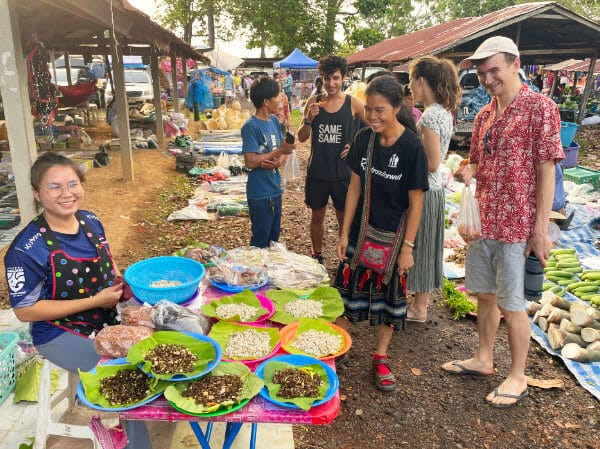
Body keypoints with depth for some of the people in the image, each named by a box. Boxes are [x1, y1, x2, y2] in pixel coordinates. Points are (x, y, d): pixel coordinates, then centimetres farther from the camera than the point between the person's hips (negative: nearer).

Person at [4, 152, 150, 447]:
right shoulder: (27, 250, -23)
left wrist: (121, 281, -9)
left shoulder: (91, 221, -4)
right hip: (62, 334, -6)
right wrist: (96, 301, -22)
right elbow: (25, 310, -18)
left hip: (109, 318, 6)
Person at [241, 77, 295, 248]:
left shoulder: (274, 121, 6)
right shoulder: (251, 126, -17)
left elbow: (282, 150, 11)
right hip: (260, 193, -8)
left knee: (274, 237, 20)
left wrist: (279, 161, -12)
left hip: (275, 189, 8)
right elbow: (250, 162, -21)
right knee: (260, 242, 6)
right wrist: (279, 151, -20)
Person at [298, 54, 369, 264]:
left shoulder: (353, 103, -5)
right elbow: (302, 137, 2)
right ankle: (317, 256, 33)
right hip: (317, 171, 2)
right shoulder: (314, 102, 0)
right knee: (317, 216, 15)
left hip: (342, 172, -2)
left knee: (344, 218, 10)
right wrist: (309, 119, -14)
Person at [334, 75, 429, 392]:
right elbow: (355, 186, 1)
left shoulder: (412, 147, -17)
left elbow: (415, 202, -13)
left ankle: (381, 357, 29)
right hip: (361, 232, 3)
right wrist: (345, 233, 0)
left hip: (393, 236, -3)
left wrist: (407, 247, -12)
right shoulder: (363, 139, -5)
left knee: (389, 293, 11)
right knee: (349, 287, 12)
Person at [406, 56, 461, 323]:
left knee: (419, 244, 4)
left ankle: (419, 309, 19)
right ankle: (422, 295, 35)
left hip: (423, 190, -9)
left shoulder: (430, 116, -21)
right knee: (424, 244, 19)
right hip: (433, 188, 9)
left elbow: (432, 163, -23)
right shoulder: (444, 111, 8)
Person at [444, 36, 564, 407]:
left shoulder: (540, 108, -10)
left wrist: (541, 229, -16)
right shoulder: (484, 116, 10)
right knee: (485, 295, 17)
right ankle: (483, 359, 34)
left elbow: (547, 171, -13)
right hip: (482, 221, 7)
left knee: (512, 304, 4)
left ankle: (518, 377, 22)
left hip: (517, 225, -7)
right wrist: (468, 172, -5)